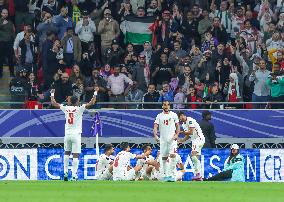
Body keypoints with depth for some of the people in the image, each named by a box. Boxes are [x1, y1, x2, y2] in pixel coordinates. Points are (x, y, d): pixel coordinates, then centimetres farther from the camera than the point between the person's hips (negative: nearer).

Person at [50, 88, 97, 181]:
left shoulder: (66, 108, 3)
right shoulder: (79, 109, -7)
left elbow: (54, 103, 14)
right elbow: (91, 103, -9)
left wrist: (52, 94, 28)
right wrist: (95, 94, 2)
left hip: (67, 134, 4)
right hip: (76, 135, -4)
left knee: (66, 153, 20)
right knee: (75, 155, -3)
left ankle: (65, 172, 12)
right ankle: (74, 175, -8)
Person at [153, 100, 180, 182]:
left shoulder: (173, 115, 6)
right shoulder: (159, 116, 8)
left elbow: (177, 126, 9)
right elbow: (155, 127, 1)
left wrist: (177, 134, -9)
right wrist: (155, 135, -17)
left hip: (172, 138, -2)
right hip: (163, 139, 2)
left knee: (172, 155, -18)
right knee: (164, 157, 5)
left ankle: (171, 174, -17)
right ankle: (165, 175, 13)